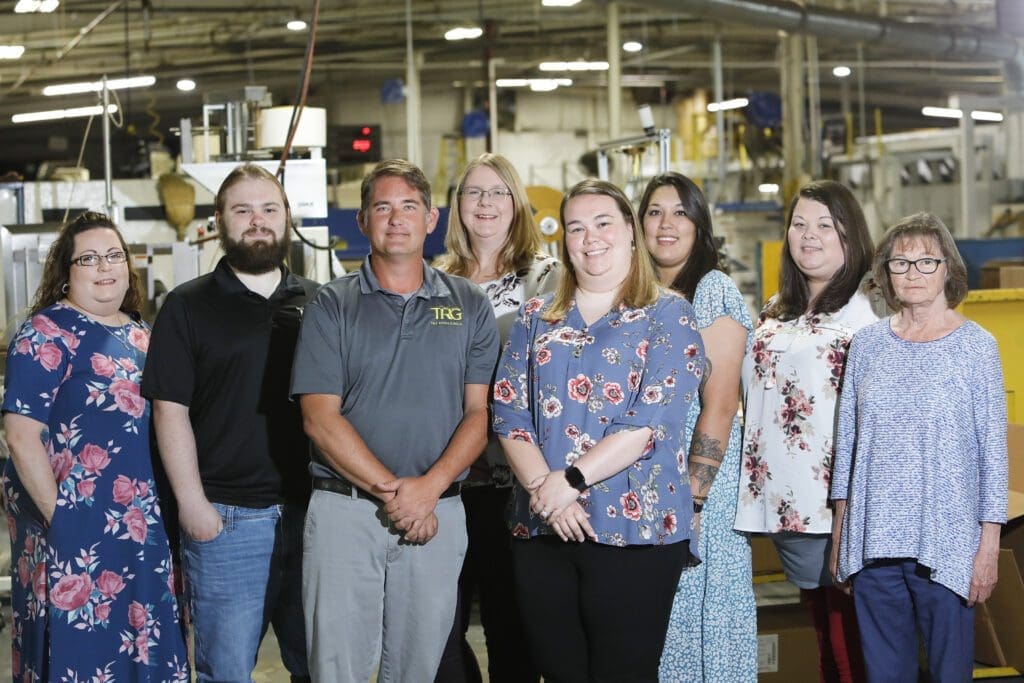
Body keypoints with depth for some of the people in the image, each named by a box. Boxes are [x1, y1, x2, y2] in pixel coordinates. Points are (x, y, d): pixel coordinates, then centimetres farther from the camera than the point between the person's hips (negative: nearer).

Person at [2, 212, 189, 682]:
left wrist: (166, 510, 12)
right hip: (80, 530, -7)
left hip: (145, 528, 7)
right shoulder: (45, 336, -8)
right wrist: (57, 515, -17)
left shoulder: (141, 335, 12)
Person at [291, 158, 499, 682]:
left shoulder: (469, 306, 8)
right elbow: (320, 418, -5)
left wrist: (429, 488, -12)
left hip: (439, 514, 1)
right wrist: (391, 491, -12)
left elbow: (479, 413, 3)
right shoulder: (332, 305, 3)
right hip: (344, 508, -1)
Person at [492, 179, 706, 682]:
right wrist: (543, 489, -11)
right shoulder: (536, 318, 14)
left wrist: (571, 480, -16)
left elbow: (652, 420, -11)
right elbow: (508, 414, 4)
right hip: (542, 530, 4)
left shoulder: (668, 315, 1)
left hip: (634, 529, -4)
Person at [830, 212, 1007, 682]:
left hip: (946, 542, -3)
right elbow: (846, 441, 11)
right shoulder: (868, 344, 7)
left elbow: (994, 451, -2)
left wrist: (989, 544, -6)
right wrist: (838, 535, 9)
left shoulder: (975, 345, -2)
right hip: (873, 540, 3)